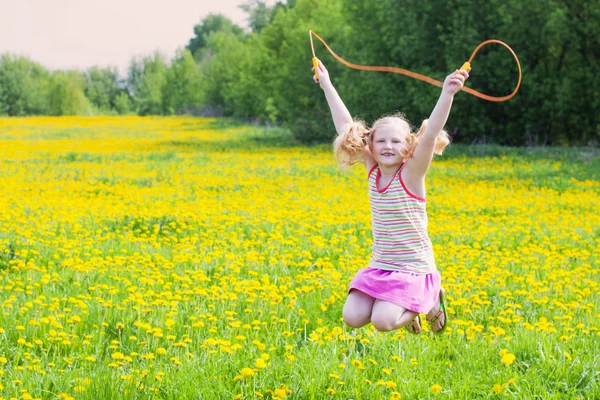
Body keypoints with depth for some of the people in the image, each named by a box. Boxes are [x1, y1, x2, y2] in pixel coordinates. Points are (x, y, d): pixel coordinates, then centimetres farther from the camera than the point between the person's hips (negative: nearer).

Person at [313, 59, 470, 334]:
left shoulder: (411, 175, -12)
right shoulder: (373, 171, 2)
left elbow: (430, 135, -29)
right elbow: (345, 128, 7)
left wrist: (447, 93, -43)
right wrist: (327, 85, 11)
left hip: (413, 269, -6)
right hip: (379, 268, 6)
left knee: (383, 321, -23)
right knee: (352, 318, -12)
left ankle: (431, 302, 7)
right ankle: (404, 307, 16)